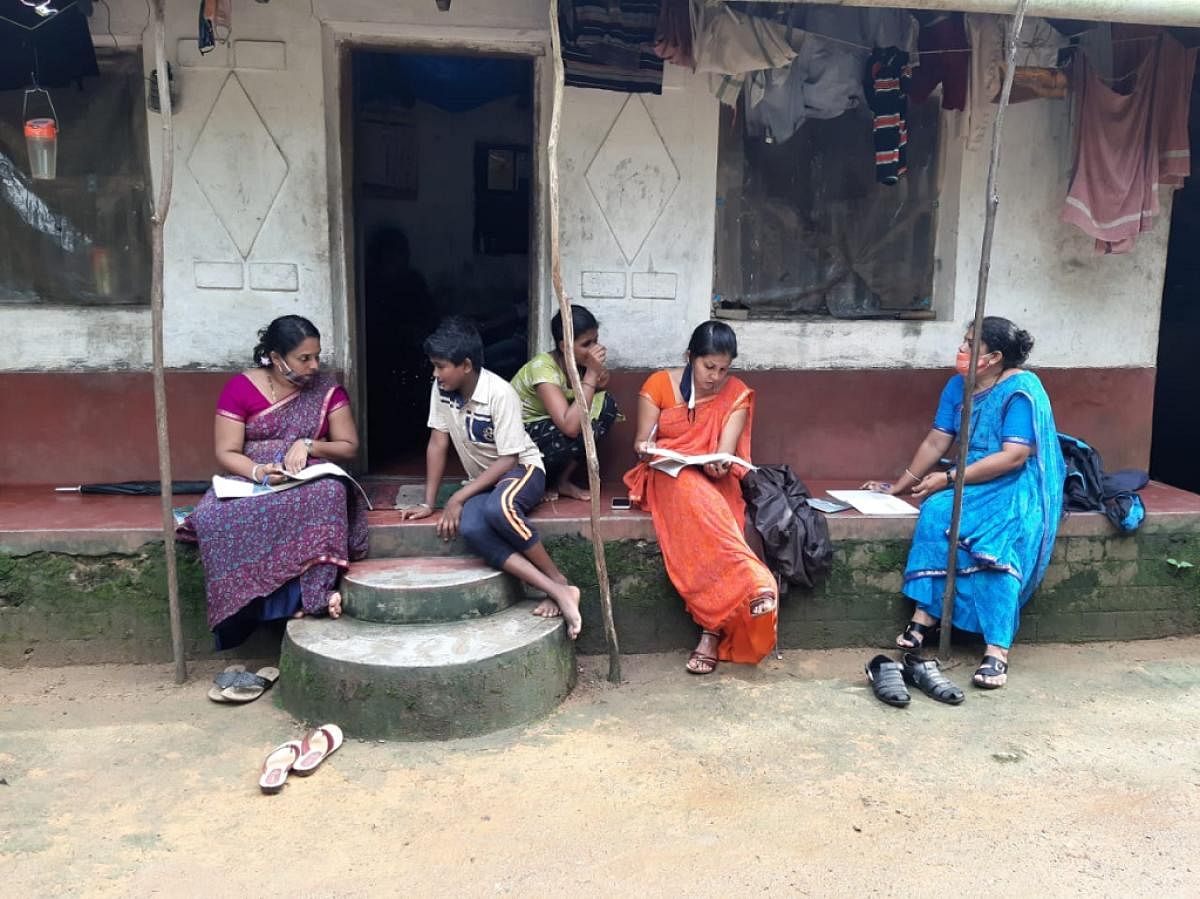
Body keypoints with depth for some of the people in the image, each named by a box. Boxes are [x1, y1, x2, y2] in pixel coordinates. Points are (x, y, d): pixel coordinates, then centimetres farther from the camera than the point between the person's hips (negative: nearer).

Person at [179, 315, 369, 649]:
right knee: (217, 516, -32)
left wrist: (308, 445, -15)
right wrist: (258, 471, -26)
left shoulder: (327, 390, 2)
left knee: (329, 493, -37)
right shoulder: (240, 388, -2)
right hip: (251, 480, 0)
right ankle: (304, 595, -31)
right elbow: (226, 453, -5)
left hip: (310, 479, 0)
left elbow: (349, 447, 4)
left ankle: (312, 592, -35)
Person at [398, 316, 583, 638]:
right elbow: (437, 445, 1)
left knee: (498, 508, -41)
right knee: (470, 529, -30)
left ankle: (560, 581, -23)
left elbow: (508, 459, -22)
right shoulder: (441, 388, -5)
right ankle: (556, 592, -33)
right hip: (483, 479, 5)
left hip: (522, 468, -5)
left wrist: (458, 498, -23)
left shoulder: (500, 393, -23)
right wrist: (428, 503, -2)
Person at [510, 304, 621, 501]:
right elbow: (571, 427, -40)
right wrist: (591, 372, -36)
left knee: (606, 405, -8)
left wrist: (599, 380, -15)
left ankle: (563, 480, -1)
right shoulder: (543, 367, -29)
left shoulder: (578, 362, -7)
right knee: (585, 427, -29)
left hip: (547, 427, 8)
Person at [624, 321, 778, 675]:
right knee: (689, 488, -38)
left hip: (715, 482, 1)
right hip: (666, 476, -1)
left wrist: (719, 466, -32)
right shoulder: (659, 384, 0)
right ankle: (754, 579, -49)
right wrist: (645, 448, -23)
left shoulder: (737, 395, 2)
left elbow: (725, 453, -8)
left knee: (703, 514, -35)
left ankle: (712, 631, -37)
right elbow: (642, 442, 1)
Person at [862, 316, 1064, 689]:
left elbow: (1014, 456, -21)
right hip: (973, 484, 6)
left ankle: (997, 649, -35)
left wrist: (950, 479, -22)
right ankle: (925, 614, -25)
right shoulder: (958, 386, 7)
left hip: (1019, 485, -5)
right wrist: (898, 487, 8)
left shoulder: (1021, 389, -14)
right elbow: (935, 442, 10)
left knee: (998, 538, -34)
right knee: (936, 512, -27)